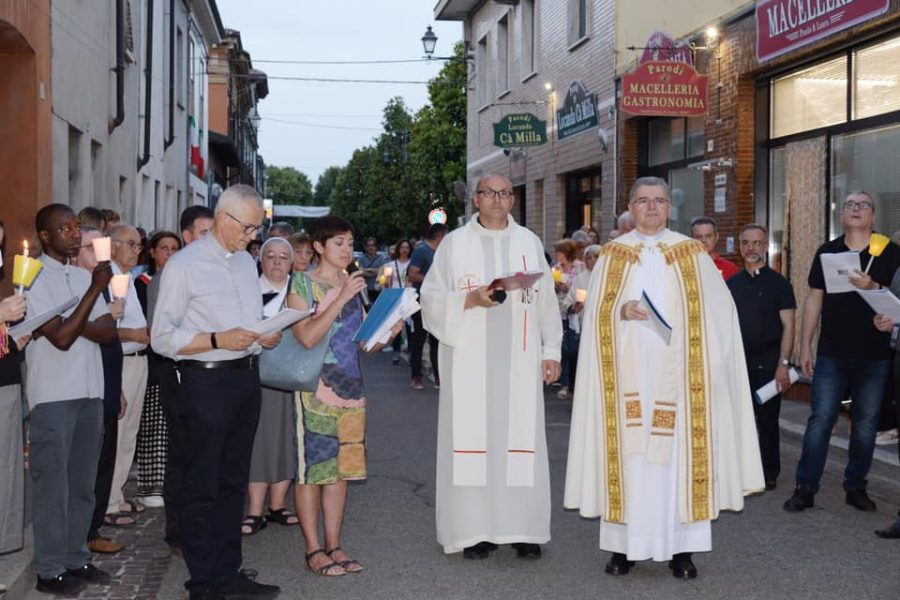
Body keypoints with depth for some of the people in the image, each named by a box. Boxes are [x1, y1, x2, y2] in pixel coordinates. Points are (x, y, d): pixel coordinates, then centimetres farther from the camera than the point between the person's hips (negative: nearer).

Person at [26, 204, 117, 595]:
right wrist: (94, 290, -17)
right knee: (53, 485, -1)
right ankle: (51, 570, 6)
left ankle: (75, 559, 21)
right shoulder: (35, 279, -7)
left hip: (90, 392, 7)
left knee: (82, 484, 12)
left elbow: (110, 332, 6)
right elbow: (61, 338, -17)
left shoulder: (83, 276, 13)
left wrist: (74, 326, -11)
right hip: (54, 396, -7)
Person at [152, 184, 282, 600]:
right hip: (207, 381, -7)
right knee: (202, 487, 1)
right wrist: (219, 340, -21)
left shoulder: (247, 262, 14)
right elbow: (162, 338, -11)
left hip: (246, 378, 7)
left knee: (233, 483, 14)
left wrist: (266, 336, 2)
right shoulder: (183, 265, -9)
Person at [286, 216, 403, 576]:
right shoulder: (302, 284, -5)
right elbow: (307, 336, -18)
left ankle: (333, 546, 15)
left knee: (340, 466, 8)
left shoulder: (354, 284, 13)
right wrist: (342, 299, -20)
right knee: (311, 467, -2)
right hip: (315, 388, -6)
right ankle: (313, 550, 3)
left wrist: (388, 333, -6)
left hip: (350, 387, 6)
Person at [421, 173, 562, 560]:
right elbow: (432, 297, 3)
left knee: (520, 439, -1)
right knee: (471, 439, -2)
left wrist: (551, 351, 6)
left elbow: (546, 300, 12)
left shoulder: (529, 242, 12)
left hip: (519, 361, 1)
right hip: (469, 361, -1)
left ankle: (523, 529, 6)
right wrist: (470, 299, -14)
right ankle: (476, 530, 3)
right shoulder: (455, 244, 7)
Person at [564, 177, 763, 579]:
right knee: (627, 453, -2)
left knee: (679, 452, -2)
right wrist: (621, 312, -17)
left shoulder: (692, 254, 8)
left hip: (676, 375, 0)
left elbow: (714, 311, 5)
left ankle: (680, 547, 3)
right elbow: (595, 312, 4)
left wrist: (702, 361, -8)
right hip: (628, 375, 0)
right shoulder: (612, 255, 9)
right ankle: (624, 544, 4)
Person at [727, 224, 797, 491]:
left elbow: (788, 326, -3)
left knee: (767, 420, 1)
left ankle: (769, 474, 11)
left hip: (767, 362, -3)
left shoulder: (778, 283, 0)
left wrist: (783, 364, -12)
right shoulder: (731, 284, 11)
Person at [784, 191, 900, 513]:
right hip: (832, 354, 1)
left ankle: (856, 487, 19)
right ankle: (805, 488, 4)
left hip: (874, 355, 0)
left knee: (865, 423, 8)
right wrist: (805, 346, 4)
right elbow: (814, 300, 7)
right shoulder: (827, 251, 6)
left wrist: (871, 287, -23)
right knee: (820, 420, -1)